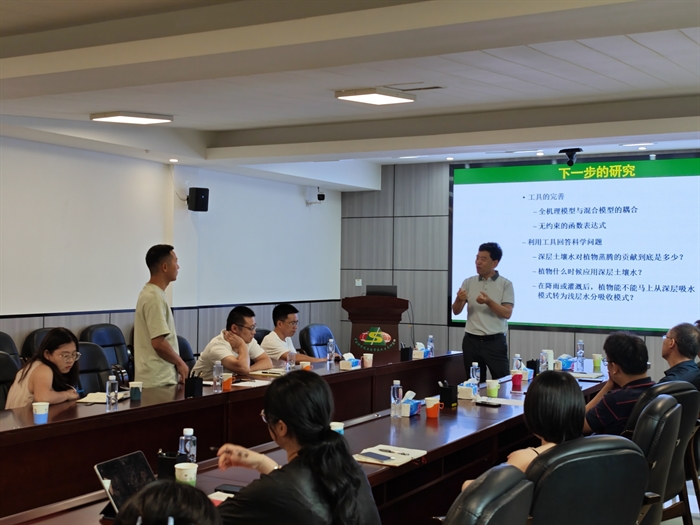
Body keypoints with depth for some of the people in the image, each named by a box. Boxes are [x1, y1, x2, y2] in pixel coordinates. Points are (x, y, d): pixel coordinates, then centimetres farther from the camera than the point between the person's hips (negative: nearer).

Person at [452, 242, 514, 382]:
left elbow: (507, 313, -9)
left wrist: (489, 302, -24)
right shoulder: (468, 282, 7)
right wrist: (459, 299, -18)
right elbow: (456, 311, 4)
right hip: (471, 341, 3)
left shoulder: (505, 284, -2)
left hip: (495, 342, -3)